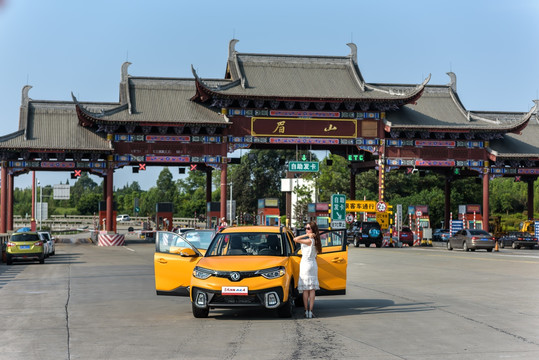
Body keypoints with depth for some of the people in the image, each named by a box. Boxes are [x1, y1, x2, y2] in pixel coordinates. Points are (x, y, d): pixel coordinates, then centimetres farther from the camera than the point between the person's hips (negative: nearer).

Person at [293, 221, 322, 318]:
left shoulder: (309, 241, -15)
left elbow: (295, 239, -19)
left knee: (305, 290, -1)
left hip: (305, 265, -7)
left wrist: (306, 235, -16)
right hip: (313, 265, 7)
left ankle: (306, 311, -1)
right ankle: (310, 311, 1)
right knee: (312, 289, 3)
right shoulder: (315, 241, 7)